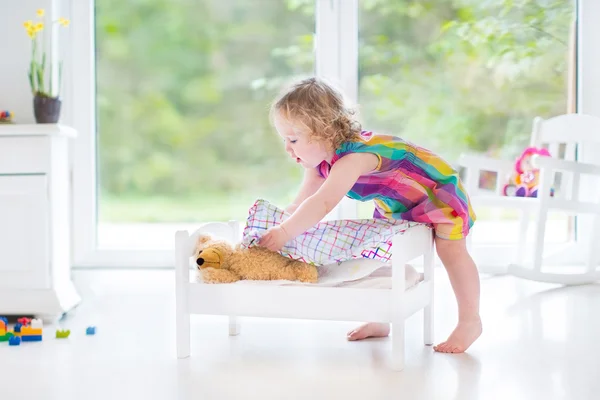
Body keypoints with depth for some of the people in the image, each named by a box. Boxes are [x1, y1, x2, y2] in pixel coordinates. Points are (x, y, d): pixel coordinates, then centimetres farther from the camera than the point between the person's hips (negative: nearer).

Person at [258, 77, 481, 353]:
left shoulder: (353, 158, -41)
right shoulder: (320, 164, -10)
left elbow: (322, 205, -52)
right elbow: (301, 205, -7)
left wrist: (285, 232, -56)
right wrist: (274, 225, -22)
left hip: (437, 191, -9)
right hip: (394, 206, 9)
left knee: (451, 250, -17)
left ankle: (470, 321, -4)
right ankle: (382, 318, 18)